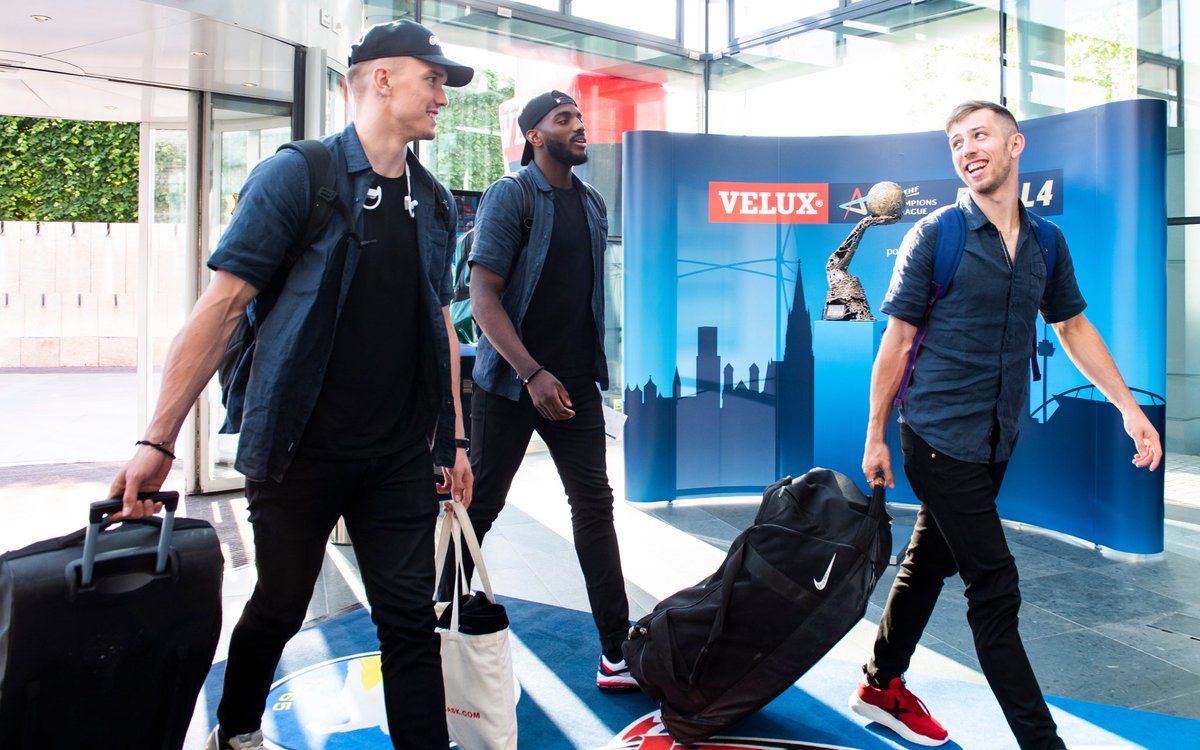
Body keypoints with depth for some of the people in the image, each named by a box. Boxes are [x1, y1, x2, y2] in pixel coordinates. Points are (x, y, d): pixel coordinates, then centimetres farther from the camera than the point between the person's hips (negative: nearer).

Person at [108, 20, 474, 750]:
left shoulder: (435, 201, 8)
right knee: (279, 607, 16)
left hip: (402, 457, 3)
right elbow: (223, 304, -11)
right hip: (302, 447, -3)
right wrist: (159, 441, -14)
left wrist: (455, 438, 10)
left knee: (411, 619, 5)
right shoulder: (298, 175, -7)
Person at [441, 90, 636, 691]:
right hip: (511, 382, -5)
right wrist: (533, 374, -21)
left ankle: (617, 653, 10)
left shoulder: (592, 204, 13)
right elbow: (482, 294, -13)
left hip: (576, 383, 5)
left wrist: (591, 370, 13)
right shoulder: (510, 195, -6)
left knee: (594, 503, 3)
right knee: (478, 506, 6)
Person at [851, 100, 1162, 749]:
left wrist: (1128, 407, 15)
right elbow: (897, 342, -6)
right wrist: (876, 436, -5)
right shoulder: (933, 237, -7)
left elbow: (1074, 329, 20)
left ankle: (882, 688, 33)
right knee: (995, 589, -3)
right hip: (941, 437, -5)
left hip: (996, 440, 6)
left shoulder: (1046, 244, 8)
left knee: (930, 562, 16)